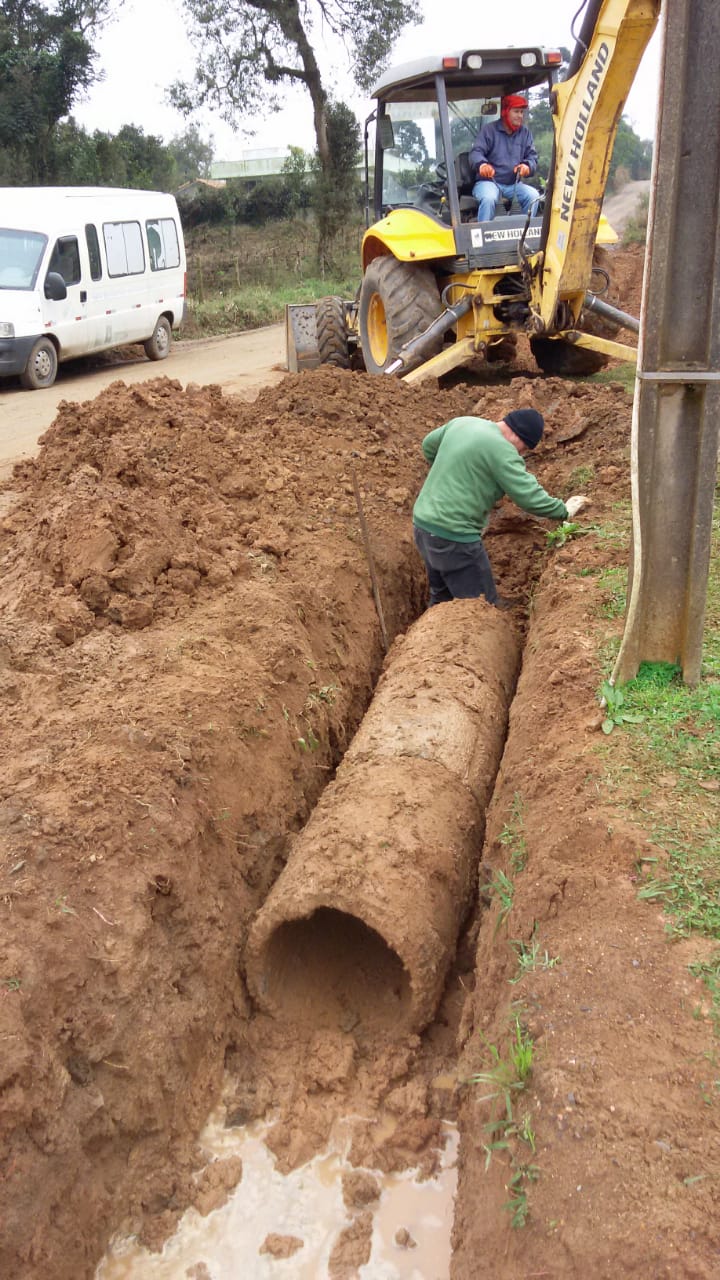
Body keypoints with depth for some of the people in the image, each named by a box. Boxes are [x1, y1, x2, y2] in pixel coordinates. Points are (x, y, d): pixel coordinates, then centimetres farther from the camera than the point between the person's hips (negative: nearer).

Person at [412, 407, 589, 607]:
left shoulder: (461, 423, 8)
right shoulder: (501, 450, -17)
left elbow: (429, 445, 25)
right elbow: (530, 497, -17)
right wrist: (564, 510, -1)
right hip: (453, 536, -9)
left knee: (441, 598, 23)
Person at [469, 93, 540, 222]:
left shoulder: (525, 132, 12)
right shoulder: (489, 130, 0)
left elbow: (532, 156, 9)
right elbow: (476, 153, -10)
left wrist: (527, 166, -18)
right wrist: (482, 164, -36)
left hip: (514, 184, 4)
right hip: (488, 181, -4)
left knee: (533, 196, -23)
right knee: (489, 198, -37)